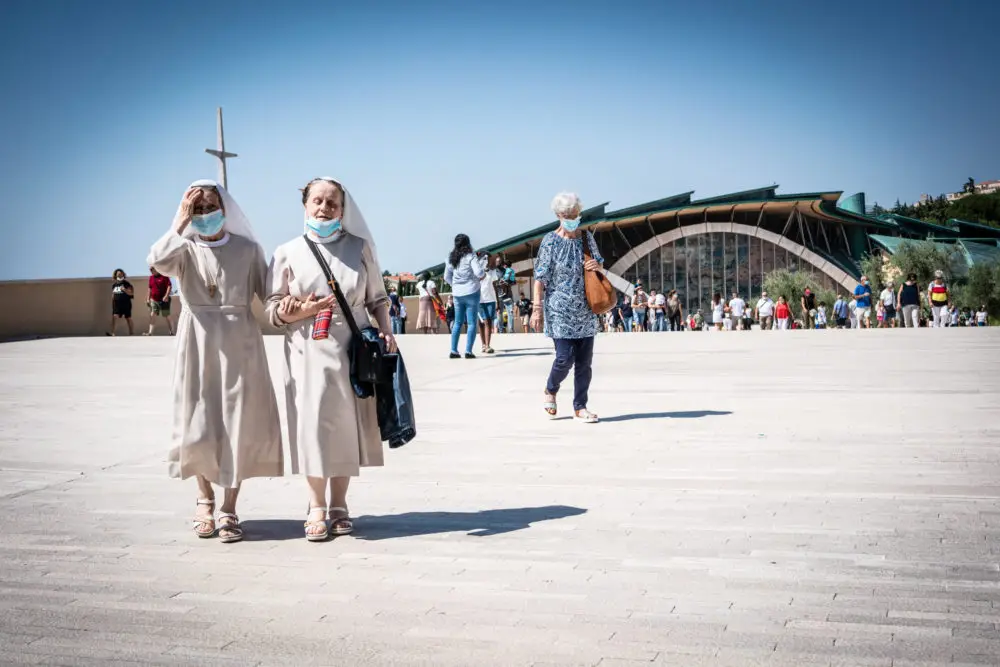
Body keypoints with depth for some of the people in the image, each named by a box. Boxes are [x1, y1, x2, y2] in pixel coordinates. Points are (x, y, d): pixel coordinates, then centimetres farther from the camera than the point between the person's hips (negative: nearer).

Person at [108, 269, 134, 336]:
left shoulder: (126, 283, -6)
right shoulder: (114, 285, 9)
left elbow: (131, 293, -10)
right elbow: (113, 295, 15)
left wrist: (124, 290, -26)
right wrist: (112, 305, 14)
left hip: (126, 304, -4)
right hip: (117, 304, 4)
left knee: (128, 318, 6)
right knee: (114, 316, -11)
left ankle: (131, 332, 19)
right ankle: (113, 332, -15)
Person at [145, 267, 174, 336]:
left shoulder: (164, 276, -8)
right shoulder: (151, 277, 11)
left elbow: (170, 286, -14)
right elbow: (150, 289, 19)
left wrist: (166, 296, -25)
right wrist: (148, 299, 15)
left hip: (163, 301, -5)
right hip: (154, 301, 5)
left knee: (167, 317, 0)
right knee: (152, 316, -5)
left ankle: (172, 333, 8)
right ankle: (150, 333, -8)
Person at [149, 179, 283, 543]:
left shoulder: (247, 249, 3)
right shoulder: (184, 249, 2)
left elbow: (269, 294, 1)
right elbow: (157, 261, -20)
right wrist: (180, 224, -15)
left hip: (239, 346, 0)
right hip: (198, 348, 1)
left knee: (239, 427, 0)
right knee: (198, 427, 5)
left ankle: (229, 510, 11)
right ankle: (205, 498, 29)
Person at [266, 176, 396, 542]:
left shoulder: (359, 247, 6)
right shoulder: (288, 253, 3)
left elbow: (377, 298, 9)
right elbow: (273, 310, 3)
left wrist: (386, 331, -7)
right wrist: (301, 311, -16)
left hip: (354, 348, 1)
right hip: (310, 351, -1)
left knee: (347, 426, 5)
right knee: (314, 426, -4)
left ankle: (339, 504, 17)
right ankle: (317, 507, 9)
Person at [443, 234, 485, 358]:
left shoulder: (451, 258, 7)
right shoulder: (470, 257, -9)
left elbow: (447, 278, 14)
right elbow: (479, 273, -17)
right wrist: (482, 263, 1)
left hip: (457, 294, 5)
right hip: (471, 292, -5)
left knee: (458, 322, 13)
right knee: (472, 323, -2)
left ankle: (454, 350, 9)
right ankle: (468, 351, -9)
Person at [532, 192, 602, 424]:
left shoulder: (587, 237, 7)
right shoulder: (550, 241, -7)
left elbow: (599, 262, 20)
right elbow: (540, 277, -8)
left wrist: (597, 265, -5)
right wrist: (537, 308, -14)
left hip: (585, 310, 5)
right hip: (560, 310, -5)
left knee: (584, 361, 5)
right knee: (565, 357, -9)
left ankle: (580, 407, 15)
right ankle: (551, 390, 21)